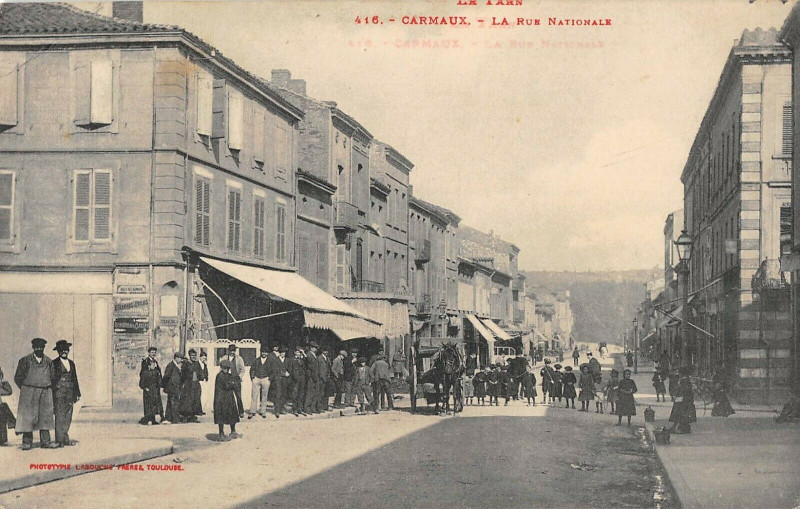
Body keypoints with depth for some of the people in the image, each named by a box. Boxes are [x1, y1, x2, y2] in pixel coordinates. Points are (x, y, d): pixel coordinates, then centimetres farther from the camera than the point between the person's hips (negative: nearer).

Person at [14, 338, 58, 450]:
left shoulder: (49, 362, 10)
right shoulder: (25, 361, 1)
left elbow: (52, 378, 18)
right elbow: (17, 378, 5)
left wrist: (49, 389, 9)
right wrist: (26, 390, 3)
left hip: (45, 392, 3)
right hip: (29, 394, -3)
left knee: (45, 415, 1)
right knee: (28, 416, -4)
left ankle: (46, 441, 3)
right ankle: (27, 442, -1)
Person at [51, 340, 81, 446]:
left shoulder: (71, 363, 17)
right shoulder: (54, 364, 0)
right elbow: (52, 380, -4)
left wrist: (77, 394, 17)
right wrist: (52, 396, -9)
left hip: (69, 393, 5)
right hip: (59, 393, -5)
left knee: (68, 417, 4)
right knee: (60, 416, -8)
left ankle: (65, 439, 9)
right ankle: (60, 440, -8)